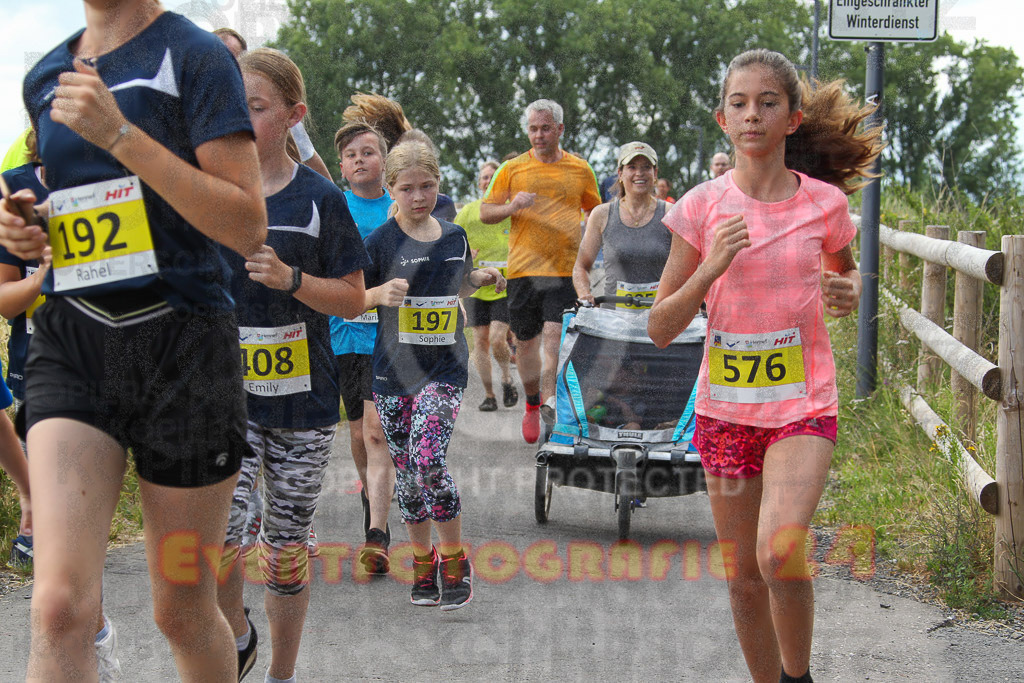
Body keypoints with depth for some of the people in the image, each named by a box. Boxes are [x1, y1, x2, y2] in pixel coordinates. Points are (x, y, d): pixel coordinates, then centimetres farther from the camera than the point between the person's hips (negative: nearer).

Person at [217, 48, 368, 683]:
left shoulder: (319, 197, -2)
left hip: (302, 397, -1)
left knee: (286, 547, 7)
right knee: (216, 539, -15)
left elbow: (353, 299, -1)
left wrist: (290, 278, -17)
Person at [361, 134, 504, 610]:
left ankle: (455, 560, -3)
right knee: (406, 472, 7)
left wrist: (482, 279, 5)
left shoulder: (455, 237, 7)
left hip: (445, 368, 0)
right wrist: (381, 294, -23)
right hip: (394, 371, 0)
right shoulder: (380, 242, -5)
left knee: (430, 461, -18)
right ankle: (423, 561, 24)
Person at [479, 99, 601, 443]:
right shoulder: (512, 169, 6)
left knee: (554, 336, -14)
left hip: (566, 268, -1)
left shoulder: (580, 169, 8)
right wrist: (512, 206, -13)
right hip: (523, 267, 1)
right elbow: (485, 212, 7)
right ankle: (532, 404, 29)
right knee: (525, 340, 9)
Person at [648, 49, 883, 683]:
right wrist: (712, 266, -18)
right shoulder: (703, 207, -4)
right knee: (745, 579, 10)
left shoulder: (824, 203, -4)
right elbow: (660, 328, -2)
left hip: (804, 405, -2)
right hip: (726, 409, 2)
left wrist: (848, 291, -6)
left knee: (780, 554, -23)